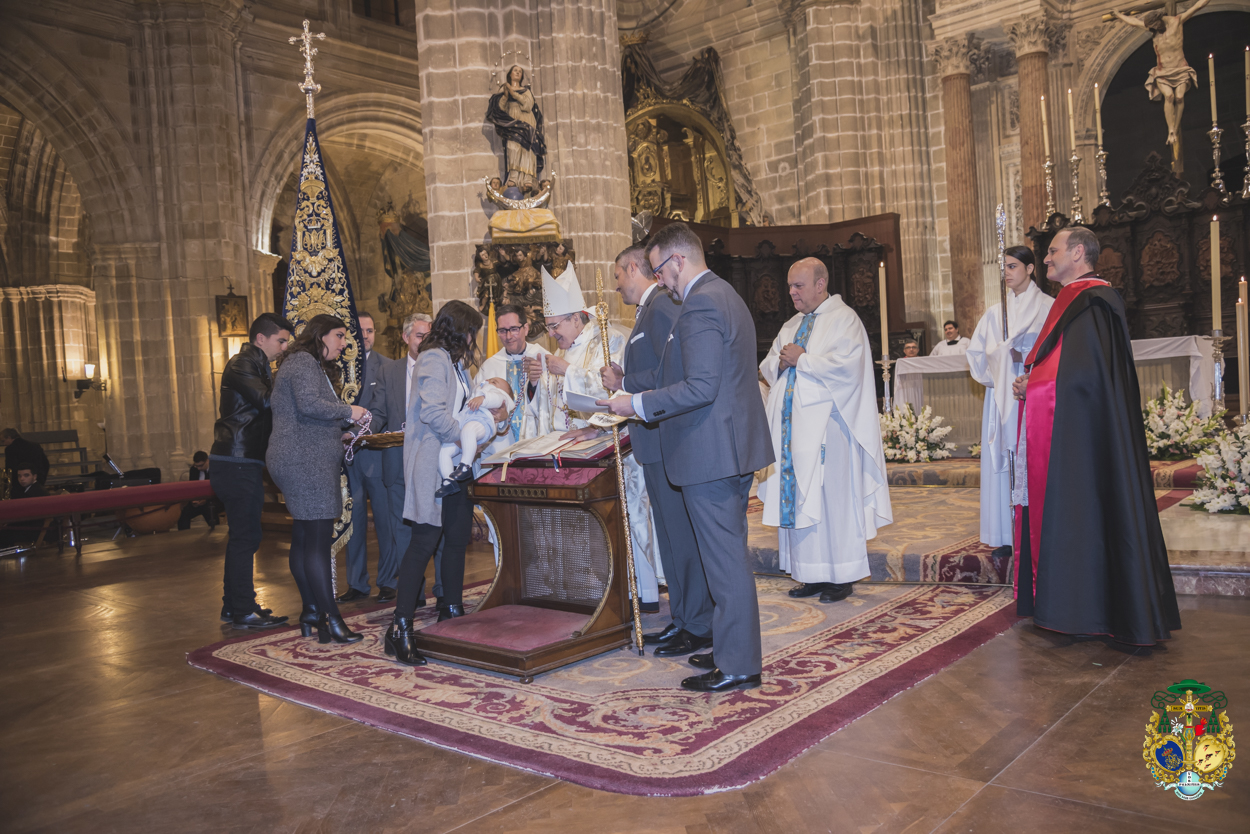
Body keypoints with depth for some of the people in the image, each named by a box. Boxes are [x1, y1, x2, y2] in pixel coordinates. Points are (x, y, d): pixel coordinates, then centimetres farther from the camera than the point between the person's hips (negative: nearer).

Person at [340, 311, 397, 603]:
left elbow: (380, 411, -7)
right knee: (354, 518, 8)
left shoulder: (386, 366, 2)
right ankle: (356, 582, 18)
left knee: (385, 518, 2)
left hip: (374, 451, -3)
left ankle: (387, 581, 14)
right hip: (346, 452, 3)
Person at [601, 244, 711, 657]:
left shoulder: (662, 308, -13)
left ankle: (699, 626, 7)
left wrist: (624, 384, -15)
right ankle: (682, 619, 25)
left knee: (683, 533, -3)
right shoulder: (649, 310, 19)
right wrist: (622, 381, 8)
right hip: (656, 442, 11)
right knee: (670, 534, 15)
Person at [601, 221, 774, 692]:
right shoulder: (723, 295, 17)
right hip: (734, 449, 11)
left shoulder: (700, 304, -17)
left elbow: (701, 387, -25)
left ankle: (737, 666, 10)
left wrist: (638, 404, -16)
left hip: (711, 455, -11)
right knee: (729, 556, 18)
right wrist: (630, 384, 19)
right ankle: (734, 649, 31)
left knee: (725, 560, -1)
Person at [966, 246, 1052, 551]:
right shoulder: (995, 313, 16)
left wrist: (1024, 355, -15)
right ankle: (1008, 535, 4)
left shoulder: (1049, 307, 3)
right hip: (1003, 397, 4)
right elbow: (977, 355, 11)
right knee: (1004, 464, 0)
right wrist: (1007, 355, -4)